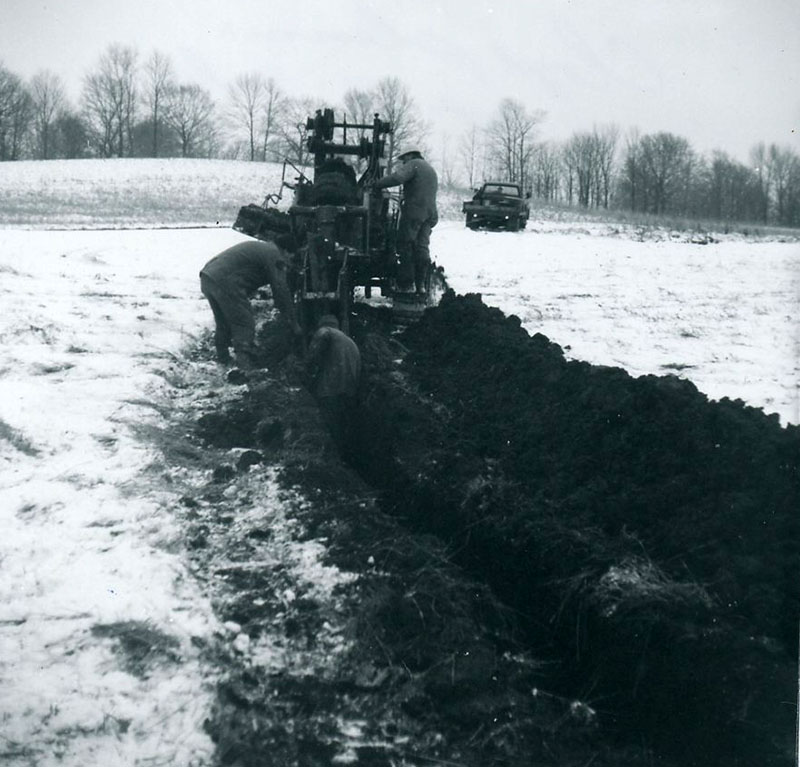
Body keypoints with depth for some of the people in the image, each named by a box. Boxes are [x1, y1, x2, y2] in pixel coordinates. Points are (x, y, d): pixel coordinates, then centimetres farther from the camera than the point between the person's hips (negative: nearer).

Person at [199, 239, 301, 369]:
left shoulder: (262, 248, 28)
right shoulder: (275, 257, -1)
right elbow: (281, 293, -1)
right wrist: (294, 325, 5)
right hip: (225, 281, -9)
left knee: (223, 323, 23)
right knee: (244, 324, -2)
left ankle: (223, 360, 32)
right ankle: (246, 367, -4)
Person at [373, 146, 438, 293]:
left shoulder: (413, 165, -3)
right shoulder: (431, 170, 27)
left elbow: (397, 178, -20)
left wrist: (377, 184, -14)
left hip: (414, 211, -8)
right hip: (430, 213, 8)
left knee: (405, 245, -3)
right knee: (422, 246, 8)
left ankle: (406, 284, -5)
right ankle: (420, 284, 6)